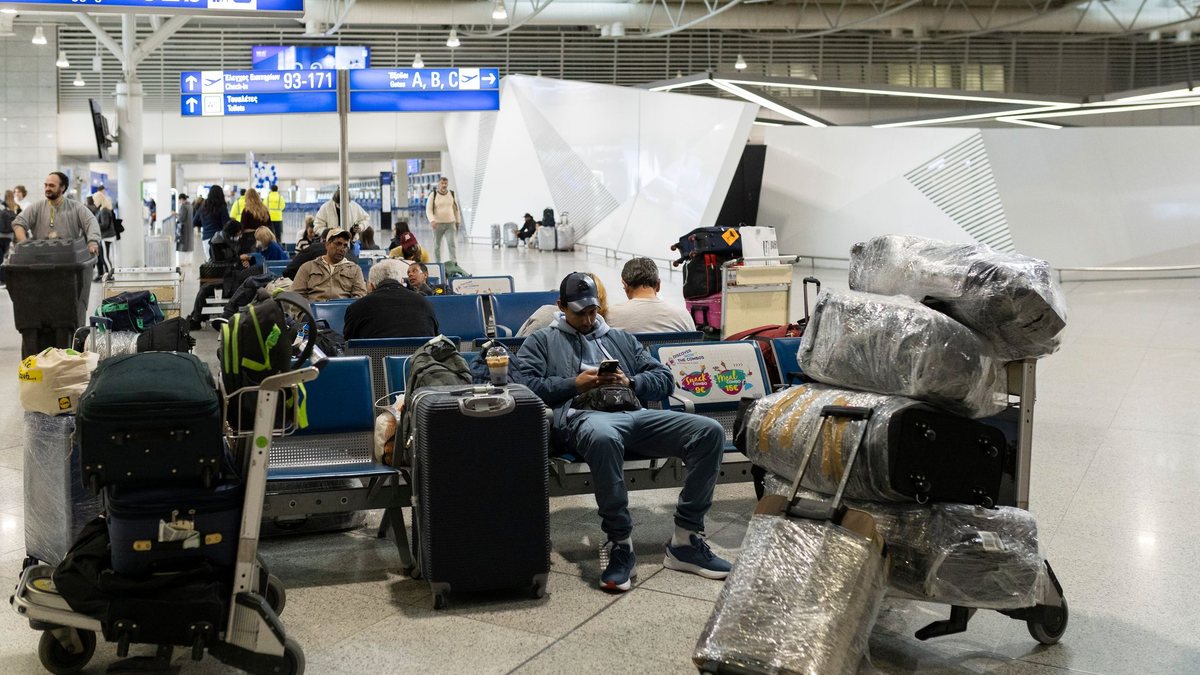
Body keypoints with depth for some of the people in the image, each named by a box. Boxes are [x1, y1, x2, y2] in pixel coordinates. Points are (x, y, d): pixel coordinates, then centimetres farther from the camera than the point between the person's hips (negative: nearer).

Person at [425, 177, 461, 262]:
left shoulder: (452, 194, 4)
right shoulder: (433, 195, -4)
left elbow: (455, 209, 15)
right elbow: (428, 210, -9)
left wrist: (457, 221, 17)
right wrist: (432, 220, -25)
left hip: (450, 224, 1)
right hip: (438, 224, -1)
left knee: (453, 244, -12)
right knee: (437, 245, 7)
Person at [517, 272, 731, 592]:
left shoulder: (621, 339, 35)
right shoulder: (542, 341, 25)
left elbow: (665, 379, 26)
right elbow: (526, 386, 7)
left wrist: (630, 382, 6)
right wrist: (575, 384, -2)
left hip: (635, 414, 5)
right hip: (582, 416, -4)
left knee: (710, 431, -20)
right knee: (603, 437, -46)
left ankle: (686, 540, -18)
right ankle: (620, 544, -32)